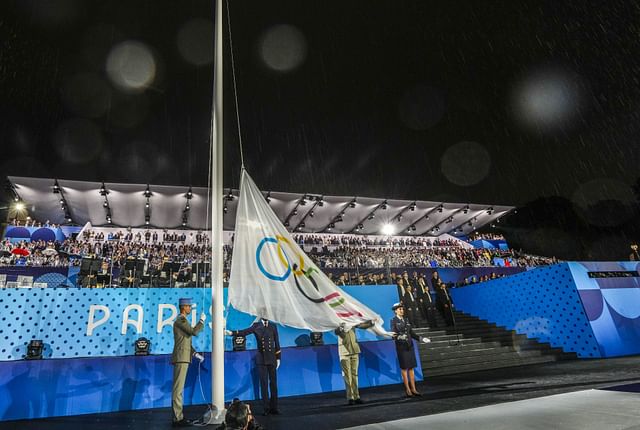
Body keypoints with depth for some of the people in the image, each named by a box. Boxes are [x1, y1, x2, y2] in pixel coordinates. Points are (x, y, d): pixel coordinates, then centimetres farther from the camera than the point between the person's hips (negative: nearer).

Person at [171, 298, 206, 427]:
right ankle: (177, 419, -3)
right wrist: (202, 320, -8)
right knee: (178, 389, -7)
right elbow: (194, 332, -21)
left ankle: (178, 416, 19)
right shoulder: (180, 320, -12)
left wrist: (194, 353, 18)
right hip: (181, 358, -10)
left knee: (179, 388, 13)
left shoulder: (182, 320, 19)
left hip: (183, 358, 10)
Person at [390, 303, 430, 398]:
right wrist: (397, 336, -35)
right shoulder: (393, 320, -5)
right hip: (401, 346, -6)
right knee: (404, 368, 1)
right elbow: (393, 333, -14)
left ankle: (413, 389, 14)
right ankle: (407, 389, 8)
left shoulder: (406, 320, 12)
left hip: (409, 346, 6)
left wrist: (420, 339, 9)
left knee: (411, 367, 8)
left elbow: (411, 332, 15)